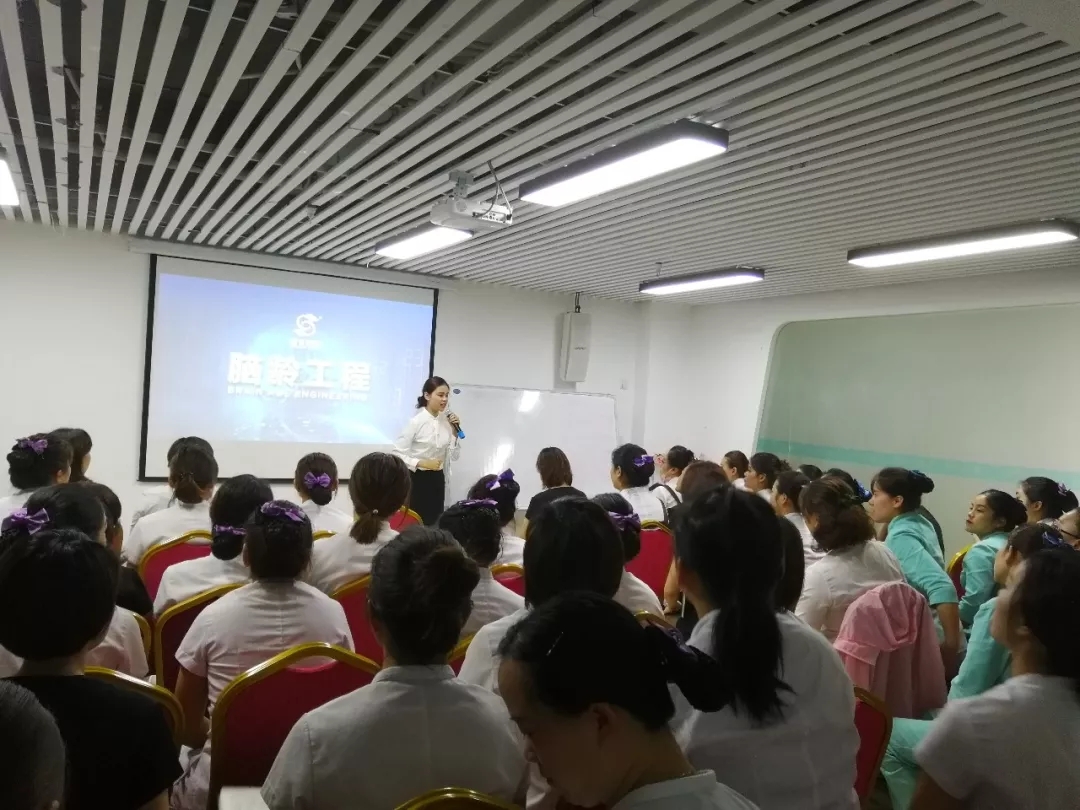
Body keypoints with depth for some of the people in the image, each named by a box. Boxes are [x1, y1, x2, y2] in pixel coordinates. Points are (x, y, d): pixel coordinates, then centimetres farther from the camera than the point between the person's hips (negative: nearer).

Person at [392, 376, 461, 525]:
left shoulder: (446, 422, 4)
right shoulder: (416, 421, -13)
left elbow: (454, 456, 6)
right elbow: (397, 453, -15)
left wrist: (454, 431, -5)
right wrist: (423, 463, -22)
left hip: (437, 480, 5)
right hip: (416, 480, -5)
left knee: (432, 525, 9)